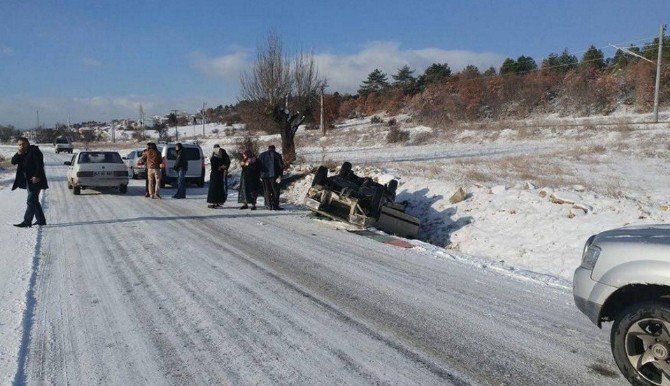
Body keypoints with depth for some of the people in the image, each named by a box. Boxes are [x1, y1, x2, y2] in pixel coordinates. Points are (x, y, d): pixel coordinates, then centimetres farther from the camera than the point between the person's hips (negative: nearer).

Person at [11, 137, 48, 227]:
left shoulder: (34, 151, -10)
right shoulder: (21, 153, 14)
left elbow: (39, 165, -16)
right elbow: (13, 161, 6)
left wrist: (37, 176, -22)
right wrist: (19, 153, -8)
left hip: (35, 180, -9)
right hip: (28, 181, 9)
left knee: (31, 201, -10)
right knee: (34, 201, 13)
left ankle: (27, 221, -11)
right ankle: (41, 220, 21)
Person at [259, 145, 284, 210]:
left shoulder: (261, 155, 14)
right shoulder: (277, 155, 5)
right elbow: (281, 166, -3)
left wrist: (259, 175, 12)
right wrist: (280, 176, -5)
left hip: (264, 175, 3)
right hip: (274, 175, -3)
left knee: (266, 191, 10)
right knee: (275, 190, 2)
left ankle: (268, 205, 8)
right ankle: (275, 205, -4)